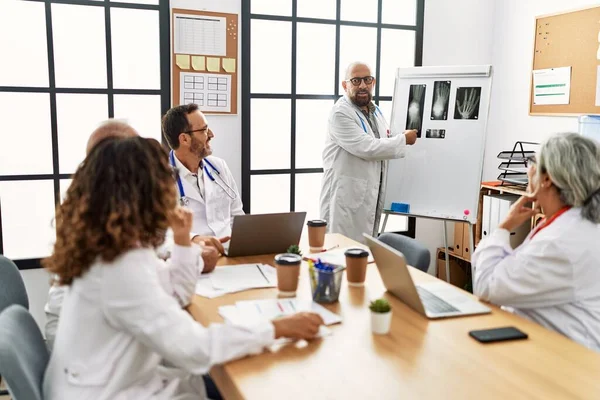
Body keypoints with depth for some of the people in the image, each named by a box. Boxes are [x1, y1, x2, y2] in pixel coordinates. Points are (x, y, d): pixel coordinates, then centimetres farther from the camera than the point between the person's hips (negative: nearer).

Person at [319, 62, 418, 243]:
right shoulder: (340, 113, -15)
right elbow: (367, 148, -23)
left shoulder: (375, 111, 13)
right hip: (346, 197, -8)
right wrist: (403, 140, -11)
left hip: (371, 195, 8)